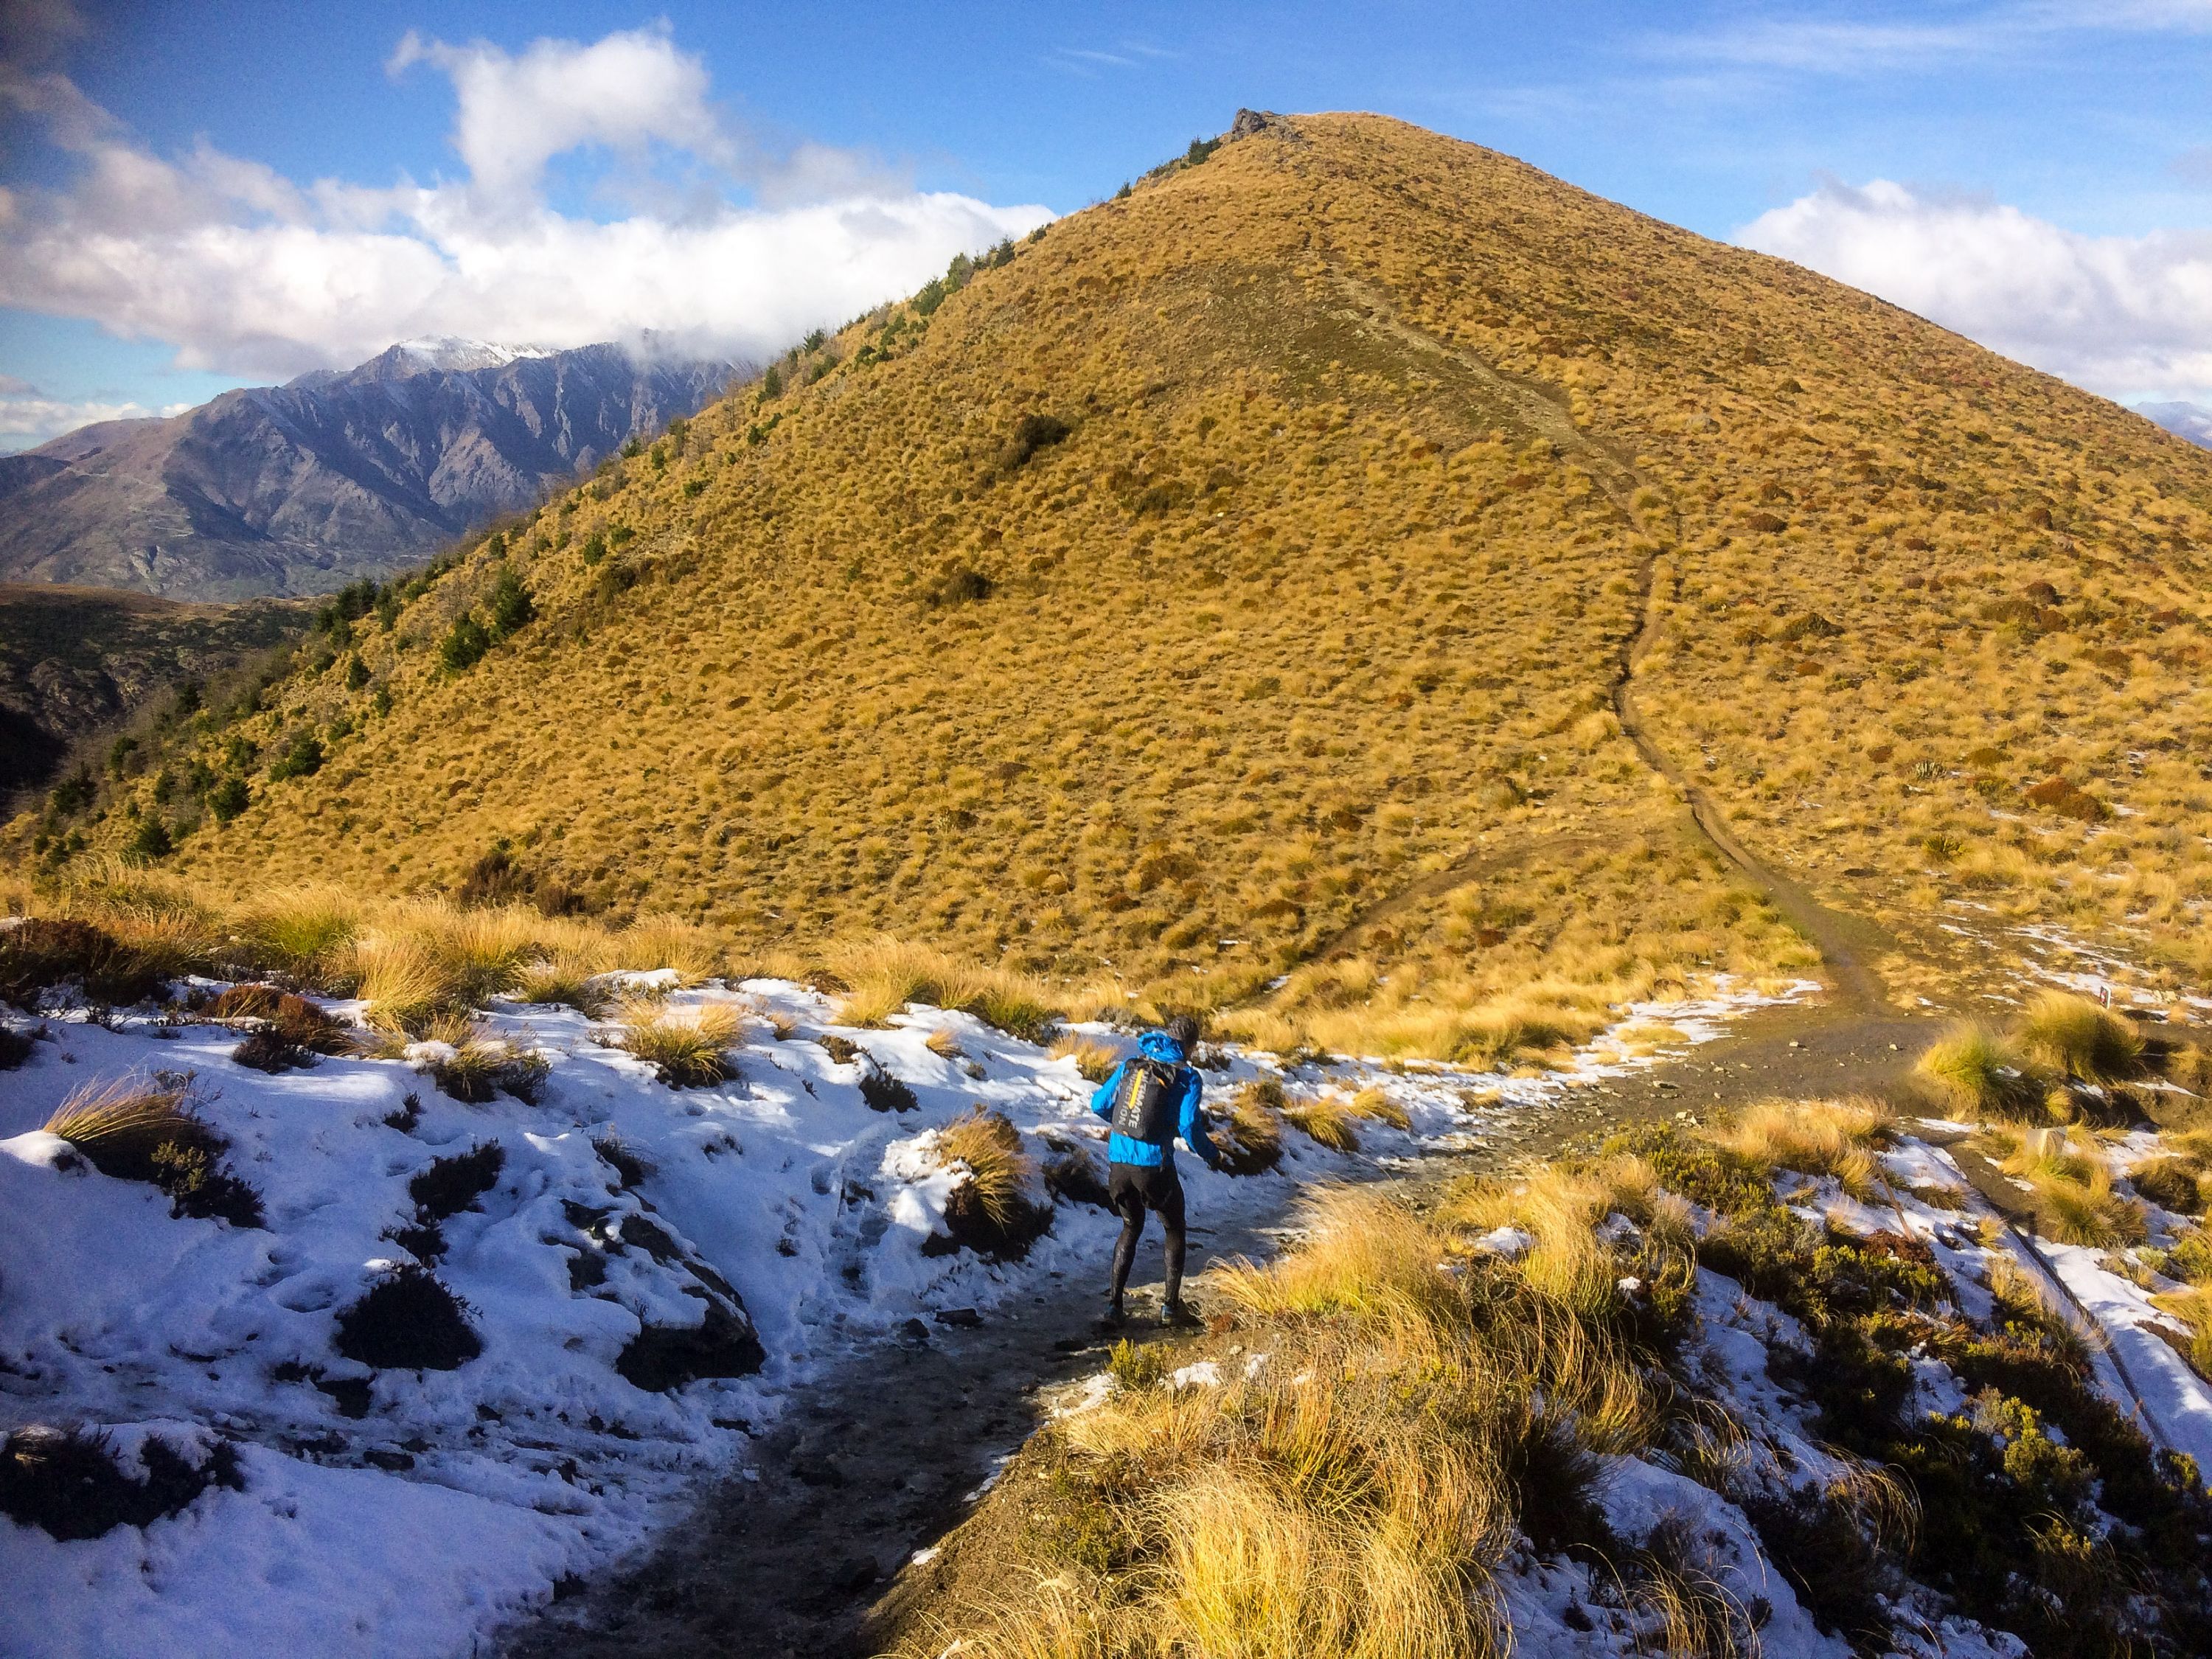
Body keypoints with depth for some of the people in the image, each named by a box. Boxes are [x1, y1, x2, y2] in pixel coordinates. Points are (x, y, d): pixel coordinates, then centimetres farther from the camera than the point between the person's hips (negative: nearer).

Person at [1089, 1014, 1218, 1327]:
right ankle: (1173, 1306, 19)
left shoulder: (1130, 1064, 9)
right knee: (1174, 1231, 19)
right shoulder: (1187, 1077, -4)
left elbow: (1099, 1104, 10)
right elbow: (1189, 1127, -12)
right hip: (1154, 1166, -4)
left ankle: (1114, 1304, 17)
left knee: (1130, 1228, 24)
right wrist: (1211, 1156, 5)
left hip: (1118, 1162, 4)